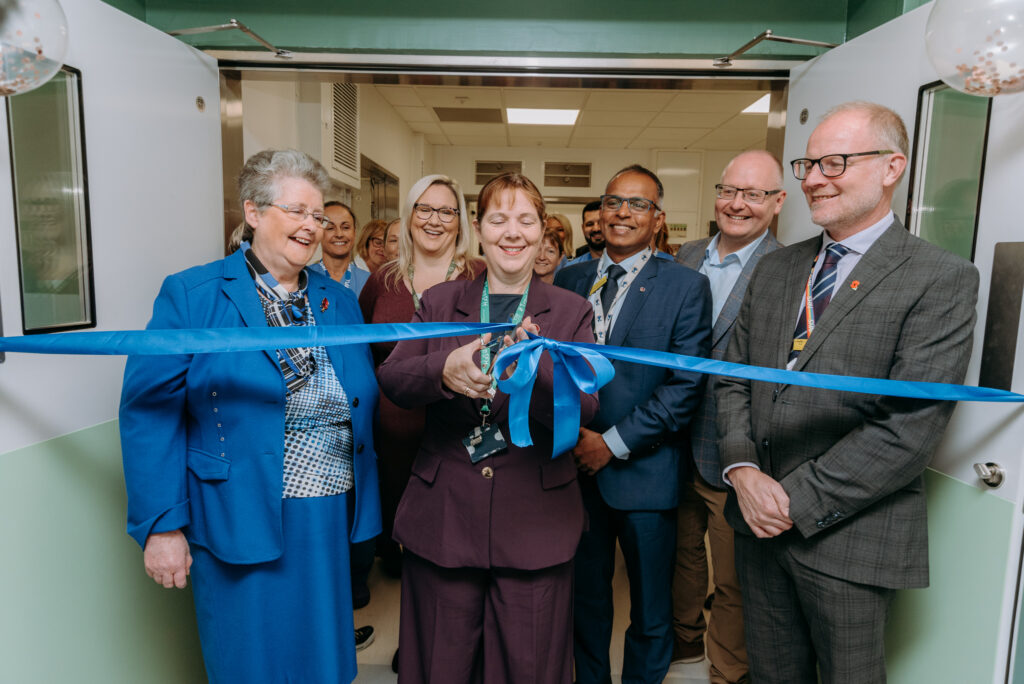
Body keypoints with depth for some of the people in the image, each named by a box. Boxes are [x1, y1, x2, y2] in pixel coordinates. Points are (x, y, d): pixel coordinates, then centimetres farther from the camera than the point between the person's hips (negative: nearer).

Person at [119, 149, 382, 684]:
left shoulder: (340, 301, 7)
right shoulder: (190, 296, -6)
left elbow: (363, 409, 8)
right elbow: (149, 410, -9)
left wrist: (367, 511, 6)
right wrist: (161, 524, -12)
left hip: (332, 519, 4)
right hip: (241, 523, -4)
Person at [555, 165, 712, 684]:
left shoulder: (686, 287, -4)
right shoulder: (568, 280, 7)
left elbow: (686, 386, -11)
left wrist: (614, 443, -14)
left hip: (644, 470, -2)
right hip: (575, 465, 3)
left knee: (651, 611, 14)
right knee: (584, 597, 19)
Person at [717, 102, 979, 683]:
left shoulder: (942, 280, -10)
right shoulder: (775, 268, 8)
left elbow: (912, 428, -18)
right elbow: (734, 378, 7)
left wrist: (799, 501, -17)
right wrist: (743, 470, -8)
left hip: (850, 536, -5)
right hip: (760, 523, 5)